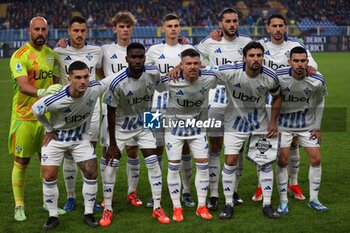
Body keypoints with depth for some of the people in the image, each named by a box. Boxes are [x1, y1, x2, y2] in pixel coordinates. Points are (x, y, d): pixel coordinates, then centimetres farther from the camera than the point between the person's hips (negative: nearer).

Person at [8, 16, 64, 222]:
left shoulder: (51, 54, 7)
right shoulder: (20, 56, -13)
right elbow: (23, 86, -28)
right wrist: (42, 92, -44)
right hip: (24, 117, -5)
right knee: (21, 162, 2)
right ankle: (19, 206, 12)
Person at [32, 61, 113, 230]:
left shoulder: (95, 89, -25)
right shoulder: (56, 100, -35)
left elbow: (112, 79, -3)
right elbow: (36, 109, -15)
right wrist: (49, 130, -5)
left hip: (81, 138, 3)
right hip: (56, 138, -3)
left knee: (91, 173, -3)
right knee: (49, 176, -6)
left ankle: (88, 214, 13)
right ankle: (53, 216, 11)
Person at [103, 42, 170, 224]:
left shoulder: (153, 73, -19)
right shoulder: (118, 82, -28)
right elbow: (111, 112, -18)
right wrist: (112, 144, -15)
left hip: (143, 124, 3)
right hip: (121, 126, -3)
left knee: (153, 162, -2)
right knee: (112, 164, -3)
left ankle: (157, 208, 8)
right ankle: (108, 209, 12)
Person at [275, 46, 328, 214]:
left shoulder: (317, 81, -17)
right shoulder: (279, 77, -23)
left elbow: (319, 101, 3)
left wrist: (317, 127, 3)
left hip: (307, 124, 2)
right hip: (283, 123, -2)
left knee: (316, 159, -1)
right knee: (282, 161, -6)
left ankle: (313, 199, 15)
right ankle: (283, 201, 8)